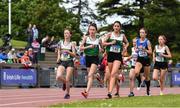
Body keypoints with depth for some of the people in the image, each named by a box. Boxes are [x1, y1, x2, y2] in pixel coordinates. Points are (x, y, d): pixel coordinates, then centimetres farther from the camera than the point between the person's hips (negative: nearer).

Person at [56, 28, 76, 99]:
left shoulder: (71, 44, 1)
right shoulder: (61, 43, 9)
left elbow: (74, 55, -5)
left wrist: (68, 51, -20)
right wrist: (58, 58, 7)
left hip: (69, 62, -2)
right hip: (62, 62, 2)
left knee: (67, 79, -7)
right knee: (58, 77, -19)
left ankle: (67, 94, 12)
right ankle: (65, 83, 15)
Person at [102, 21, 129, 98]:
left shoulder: (122, 36, 8)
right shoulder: (110, 34, 4)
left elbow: (127, 42, 25)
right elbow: (103, 43, -1)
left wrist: (125, 47, 6)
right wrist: (110, 43, -15)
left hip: (118, 56, -1)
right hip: (110, 55, 1)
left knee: (113, 74, -17)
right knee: (111, 74, 9)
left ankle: (110, 92, -26)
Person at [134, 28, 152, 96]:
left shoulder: (147, 42, -7)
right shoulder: (137, 41, 3)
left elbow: (150, 52, -9)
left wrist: (144, 49, -21)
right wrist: (137, 49, -6)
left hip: (146, 59, -2)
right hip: (139, 59, 2)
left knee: (147, 76, 8)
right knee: (136, 72, -25)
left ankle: (148, 90, 26)